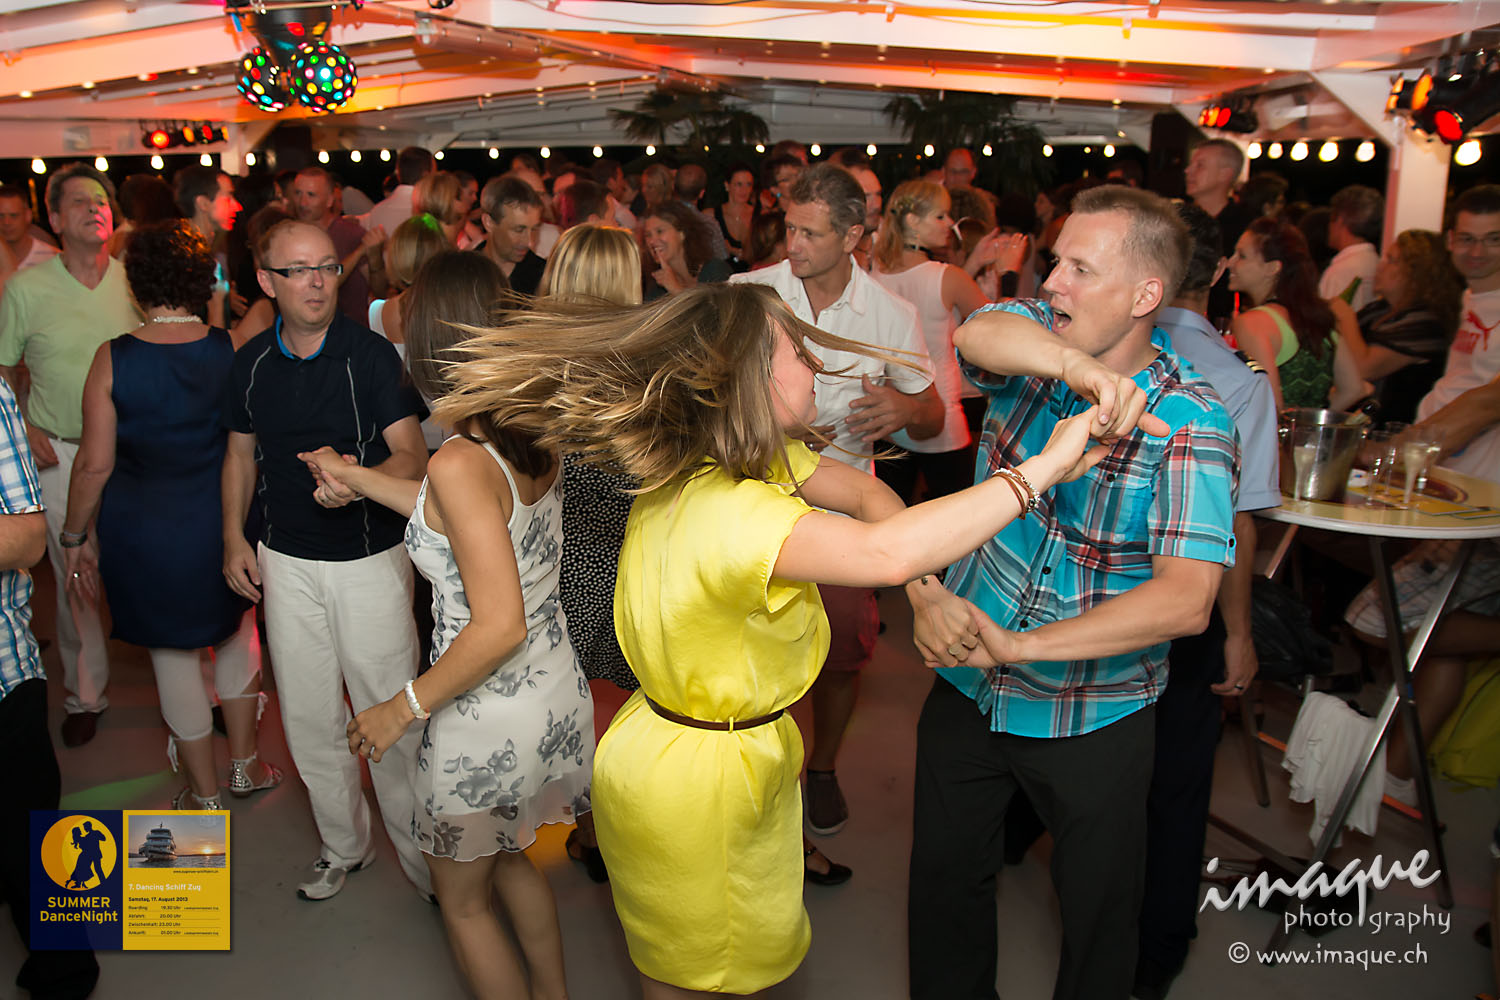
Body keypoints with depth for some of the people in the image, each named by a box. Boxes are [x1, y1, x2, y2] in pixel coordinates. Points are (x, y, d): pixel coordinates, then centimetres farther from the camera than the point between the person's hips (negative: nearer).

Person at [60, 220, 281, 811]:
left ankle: (205, 796, 28)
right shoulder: (233, 350, -9)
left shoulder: (113, 359, -13)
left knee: (174, 658, 13)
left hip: (145, 532, -1)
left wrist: (76, 535, 4)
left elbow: (95, 463, -10)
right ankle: (244, 765, 37)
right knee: (237, 635, 23)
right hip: (223, 522, 2)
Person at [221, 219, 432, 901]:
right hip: (286, 561, 5)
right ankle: (344, 844, 35)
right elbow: (241, 452, 16)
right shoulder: (252, 362, 4)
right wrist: (234, 539, 8)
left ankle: (419, 852, 20)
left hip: (369, 557, -4)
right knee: (308, 718, 14)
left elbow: (413, 454, -16)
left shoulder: (371, 354, -11)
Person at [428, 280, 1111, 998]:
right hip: (693, 783, -9)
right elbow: (887, 552, -50)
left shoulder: (746, 457, -6)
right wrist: (1043, 469, -43)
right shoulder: (726, 510, -37)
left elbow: (865, 493, -1)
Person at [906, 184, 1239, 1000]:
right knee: (946, 875, 20)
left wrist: (1019, 645, -31)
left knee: (1098, 904, 17)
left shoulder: (1187, 421, -18)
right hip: (967, 683, 3)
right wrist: (1077, 368, -50)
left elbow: (1185, 599, -28)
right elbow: (978, 334, -32)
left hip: (1093, 716, -3)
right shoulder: (1033, 342, -7)